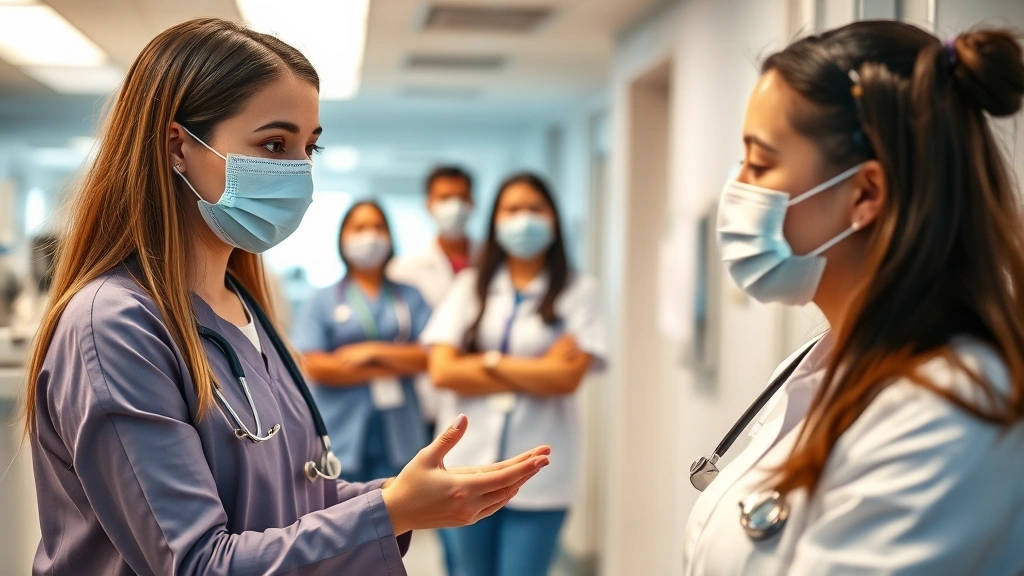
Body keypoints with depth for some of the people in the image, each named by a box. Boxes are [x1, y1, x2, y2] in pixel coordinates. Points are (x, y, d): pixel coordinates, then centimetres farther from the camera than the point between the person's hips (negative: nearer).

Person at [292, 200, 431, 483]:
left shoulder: (409, 296, 15)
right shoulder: (321, 300, 8)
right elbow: (312, 365, -5)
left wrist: (375, 351, -9)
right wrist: (392, 369, -3)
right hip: (343, 437, -2)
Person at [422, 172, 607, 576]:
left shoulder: (578, 291, 0)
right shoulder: (469, 286, 7)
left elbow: (567, 376, -10)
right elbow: (442, 371, -4)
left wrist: (490, 362, -3)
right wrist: (535, 374, -7)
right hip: (470, 464, 3)